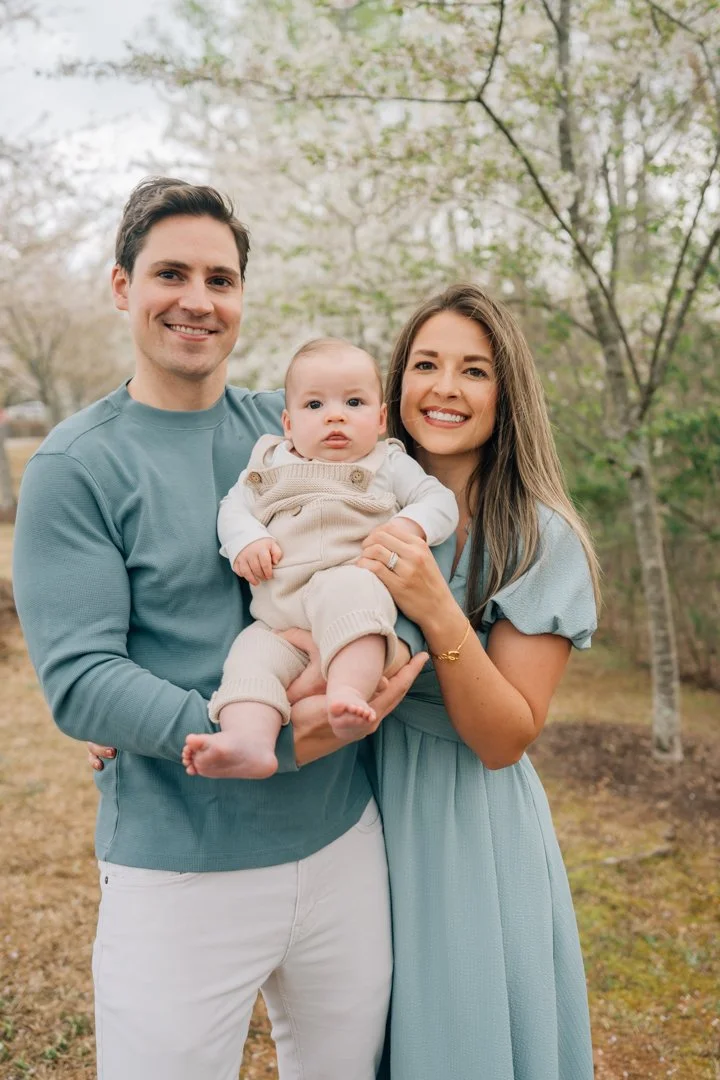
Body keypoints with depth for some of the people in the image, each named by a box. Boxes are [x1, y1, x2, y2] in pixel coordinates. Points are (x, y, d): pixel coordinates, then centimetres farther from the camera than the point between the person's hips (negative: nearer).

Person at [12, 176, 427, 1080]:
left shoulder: (290, 429, 6)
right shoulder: (74, 468, -8)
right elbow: (79, 682, -16)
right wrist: (263, 739, -27)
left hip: (341, 837, 5)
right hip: (180, 871, -4)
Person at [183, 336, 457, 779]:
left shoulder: (389, 464, 16)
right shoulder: (270, 463, 23)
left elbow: (441, 501, 9)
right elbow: (233, 506, 17)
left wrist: (409, 527, -12)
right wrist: (245, 542, -6)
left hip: (354, 584, -4)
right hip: (280, 623, 4)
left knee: (344, 590, -37)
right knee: (251, 655, -22)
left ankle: (349, 690, -53)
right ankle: (249, 740, -39)